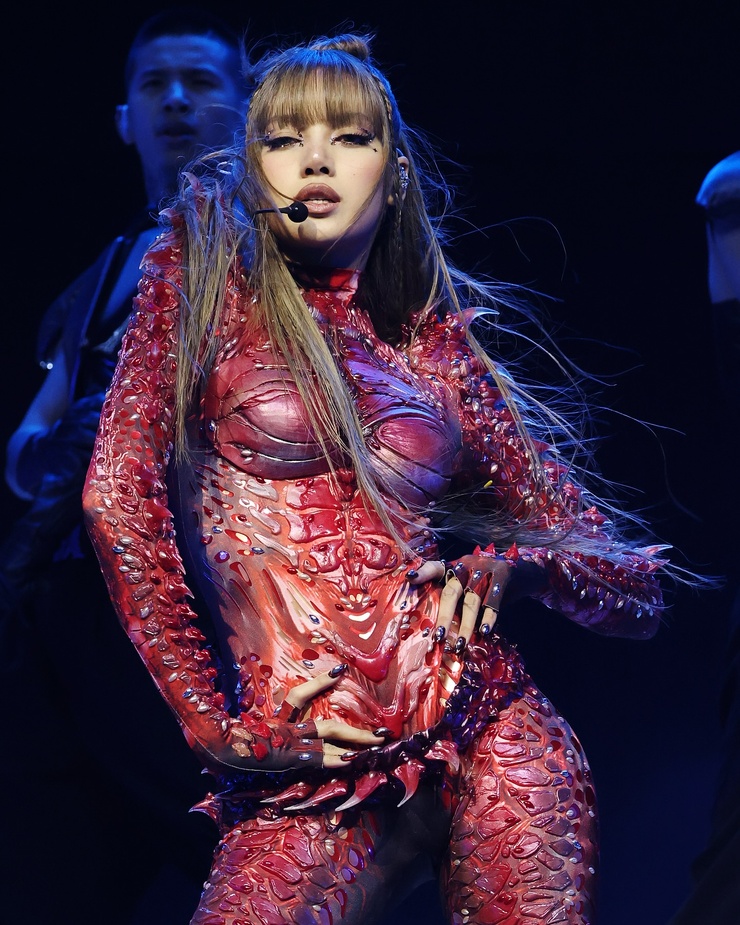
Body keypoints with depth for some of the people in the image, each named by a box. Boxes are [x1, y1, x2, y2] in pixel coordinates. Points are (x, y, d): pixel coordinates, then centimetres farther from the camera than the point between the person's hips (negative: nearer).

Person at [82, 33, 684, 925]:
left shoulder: (440, 345, 13)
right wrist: (215, 723, -5)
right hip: (313, 778, -2)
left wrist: (510, 560, -4)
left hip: (489, 739, 3)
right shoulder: (212, 283, 7)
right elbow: (120, 500, -4)